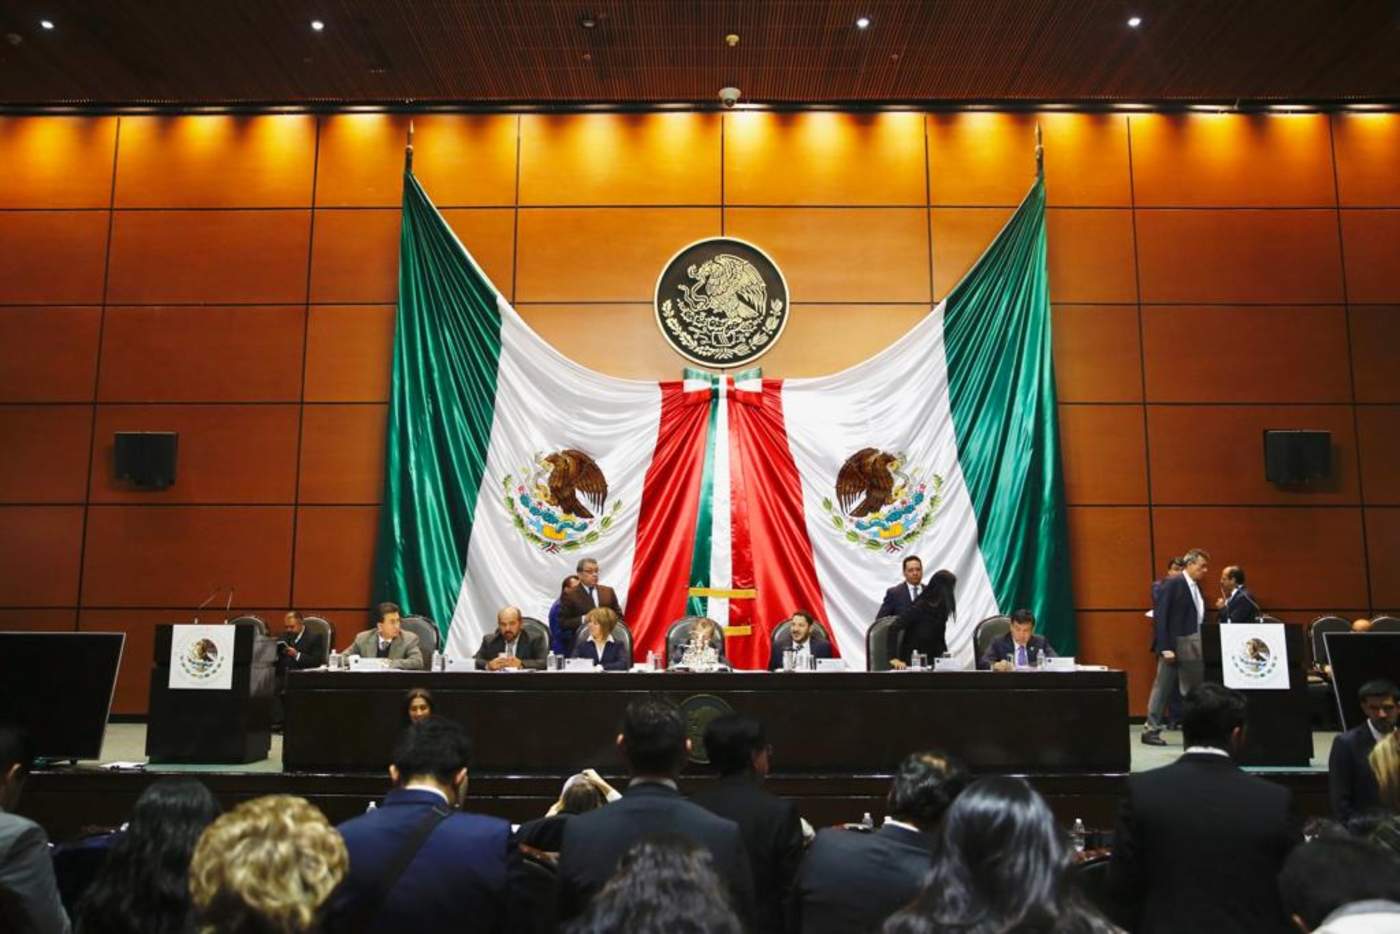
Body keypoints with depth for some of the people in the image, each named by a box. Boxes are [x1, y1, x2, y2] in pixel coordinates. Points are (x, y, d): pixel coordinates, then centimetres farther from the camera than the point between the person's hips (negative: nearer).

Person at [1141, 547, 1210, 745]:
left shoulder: (1196, 587, 12)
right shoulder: (1172, 584, -11)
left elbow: (1198, 617, 13)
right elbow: (1160, 616, -15)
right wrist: (1165, 647, -20)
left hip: (1194, 646, 9)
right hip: (1175, 645, -9)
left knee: (1194, 690, 10)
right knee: (1163, 688, -2)